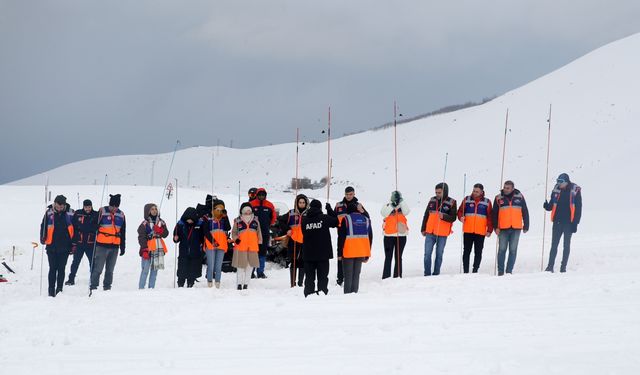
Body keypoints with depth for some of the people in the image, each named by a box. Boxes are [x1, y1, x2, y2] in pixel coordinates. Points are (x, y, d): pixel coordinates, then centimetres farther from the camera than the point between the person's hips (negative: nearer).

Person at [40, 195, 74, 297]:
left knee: (61, 269, 6)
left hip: (65, 246, 0)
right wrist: (43, 238, -6)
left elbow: (74, 229, 4)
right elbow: (44, 226, 5)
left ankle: (59, 289, 14)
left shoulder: (70, 214, -4)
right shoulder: (49, 212, -3)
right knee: (53, 268, 2)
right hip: (52, 246, 0)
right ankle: (51, 290, 5)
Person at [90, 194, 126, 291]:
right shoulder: (102, 212, -3)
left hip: (114, 246, 4)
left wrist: (122, 247, 16)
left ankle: (107, 287, 16)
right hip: (102, 245, -4)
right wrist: (94, 243, -7)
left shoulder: (121, 215, 11)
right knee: (98, 268, -7)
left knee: (110, 269, 10)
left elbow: (123, 233, 18)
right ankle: (93, 286, -3)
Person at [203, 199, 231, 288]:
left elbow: (228, 228, -5)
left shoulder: (224, 220, 12)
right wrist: (212, 241, -15)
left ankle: (217, 284, 6)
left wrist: (225, 217, -10)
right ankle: (209, 283, -1)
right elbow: (206, 232, -5)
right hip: (210, 245, -3)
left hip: (222, 245, 3)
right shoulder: (209, 220, 2)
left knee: (219, 267, 4)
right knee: (211, 266, -6)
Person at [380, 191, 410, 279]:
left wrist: (401, 202, -19)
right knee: (388, 257, 1)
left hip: (401, 236, 1)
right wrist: (392, 206, -23)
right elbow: (383, 213, -15)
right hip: (389, 236, -1)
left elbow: (406, 211, -13)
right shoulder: (387, 206, 2)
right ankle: (386, 277, 2)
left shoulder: (402, 207, 6)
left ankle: (397, 277, 13)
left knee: (398, 257, 8)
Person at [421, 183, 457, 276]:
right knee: (427, 254, -1)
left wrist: (443, 216, -26)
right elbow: (426, 215, 14)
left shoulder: (451, 202, -3)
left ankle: (436, 274, 11)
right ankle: (427, 274, 4)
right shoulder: (432, 200, 7)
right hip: (430, 233, 3)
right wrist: (423, 229, 14)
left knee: (439, 254, 5)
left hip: (442, 234, -3)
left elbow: (453, 218, -7)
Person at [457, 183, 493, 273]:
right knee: (466, 251, 3)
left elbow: (490, 217, 6)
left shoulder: (487, 202, 5)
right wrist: (461, 217, -13)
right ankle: (465, 271, 7)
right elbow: (460, 211, 9)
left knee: (478, 252, 1)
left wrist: (489, 230, -1)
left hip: (480, 232, -1)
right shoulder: (467, 200, 6)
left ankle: (475, 271, 7)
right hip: (468, 231, 1)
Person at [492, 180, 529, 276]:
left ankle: (509, 271, 8)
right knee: (502, 250, 1)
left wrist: (526, 226, 6)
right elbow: (494, 214, 4)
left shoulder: (519, 197, 4)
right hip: (503, 228, -1)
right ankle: (500, 271, 7)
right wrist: (495, 227, -4)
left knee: (513, 250, 2)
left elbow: (525, 212, 9)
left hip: (516, 228, 1)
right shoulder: (499, 198, 2)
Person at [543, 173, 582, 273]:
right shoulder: (556, 190, 4)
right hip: (557, 222, 3)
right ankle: (550, 266, 4)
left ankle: (563, 267, 9)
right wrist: (547, 206, -13)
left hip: (569, 223, -3)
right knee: (554, 245, 2)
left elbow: (578, 208, -5)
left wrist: (575, 223, -8)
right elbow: (552, 205, 11)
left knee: (566, 245, 5)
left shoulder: (575, 191, -6)